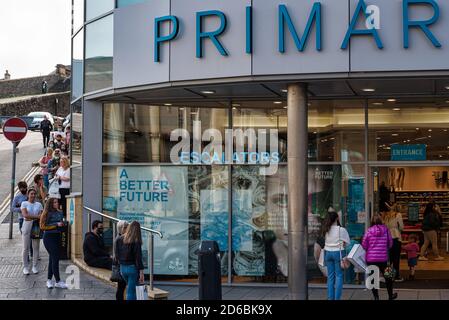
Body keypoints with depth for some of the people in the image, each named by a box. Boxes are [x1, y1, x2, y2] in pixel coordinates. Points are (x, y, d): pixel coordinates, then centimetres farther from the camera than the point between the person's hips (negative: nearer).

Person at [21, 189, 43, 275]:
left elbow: (42, 215, 2)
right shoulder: (24, 203, 3)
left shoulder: (39, 204, 11)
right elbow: (25, 215, -11)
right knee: (26, 248, -1)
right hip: (27, 226, -2)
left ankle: (35, 267, 10)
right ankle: (25, 267, 7)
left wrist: (31, 218, -14)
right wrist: (37, 217, -16)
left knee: (36, 247, 2)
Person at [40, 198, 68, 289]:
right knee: (55, 258, -9)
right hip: (49, 237, -7)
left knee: (53, 259, 11)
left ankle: (49, 280, 20)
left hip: (58, 237, 7)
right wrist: (56, 225, -15)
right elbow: (42, 227, -12)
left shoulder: (60, 213, 10)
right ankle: (58, 281, -6)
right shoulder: (46, 213, -8)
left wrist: (63, 224, 3)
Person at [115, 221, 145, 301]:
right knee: (131, 291, 0)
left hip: (122, 268, 6)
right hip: (133, 268, -6)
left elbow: (117, 255, 7)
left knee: (131, 289, 21)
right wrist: (141, 272, -13)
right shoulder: (136, 242, -14)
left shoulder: (119, 239, 3)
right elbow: (138, 257, -16)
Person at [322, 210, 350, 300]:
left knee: (330, 276, 11)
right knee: (339, 276, 3)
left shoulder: (326, 230, 0)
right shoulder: (341, 230, -11)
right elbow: (347, 242, -4)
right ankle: (337, 297, -1)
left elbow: (324, 241, 1)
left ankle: (330, 297, 12)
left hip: (328, 252, 4)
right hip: (338, 252, -4)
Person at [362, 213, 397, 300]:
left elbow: (364, 245, -3)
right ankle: (390, 296, 30)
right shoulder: (386, 229, -3)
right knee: (387, 276, 18)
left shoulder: (369, 230, -7)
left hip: (371, 258, -1)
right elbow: (390, 243, 5)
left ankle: (376, 297, 13)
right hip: (383, 257, 1)